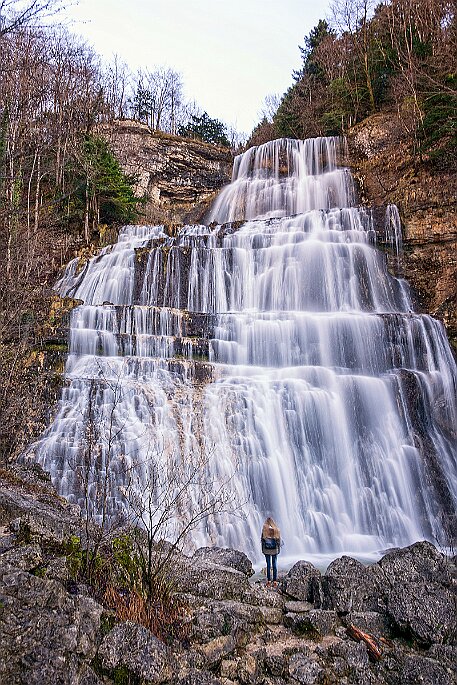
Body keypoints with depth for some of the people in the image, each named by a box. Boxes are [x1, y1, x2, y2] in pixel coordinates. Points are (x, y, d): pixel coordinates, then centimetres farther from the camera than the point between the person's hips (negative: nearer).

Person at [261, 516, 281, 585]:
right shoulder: (276, 530, -7)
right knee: (275, 565, 9)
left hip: (267, 550, 0)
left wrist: (262, 550, 4)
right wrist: (279, 549, 8)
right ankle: (274, 580, 9)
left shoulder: (264, 530, -9)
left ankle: (269, 580, 12)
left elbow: (262, 541, -5)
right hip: (274, 550, 0)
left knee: (268, 565, 9)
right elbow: (279, 540, -2)